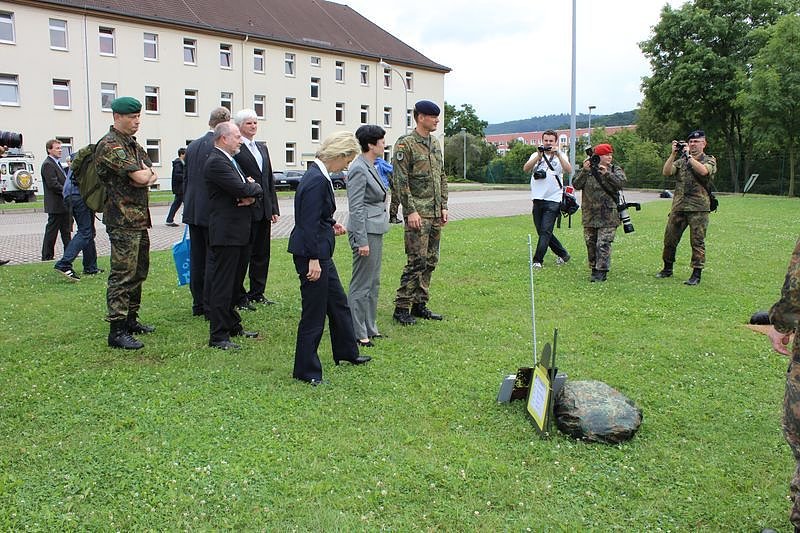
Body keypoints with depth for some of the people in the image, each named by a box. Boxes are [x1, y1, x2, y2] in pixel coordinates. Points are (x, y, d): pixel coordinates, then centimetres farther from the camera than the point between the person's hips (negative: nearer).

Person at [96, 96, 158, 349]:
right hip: (123, 219, -9)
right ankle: (117, 330, -6)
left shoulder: (134, 144, 17)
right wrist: (146, 172, 2)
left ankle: (131, 319, 26)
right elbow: (140, 176, -20)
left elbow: (152, 176, 13)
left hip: (140, 218, 9)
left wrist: (145, 177, -10)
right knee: (122, 275, -9)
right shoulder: (109, 145, -13)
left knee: (139, 271, 15)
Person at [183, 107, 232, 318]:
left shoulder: (192, 146, 8)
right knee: (213, 260, 0)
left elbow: (185, 180, 14)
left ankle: (198, 304, 22)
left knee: (197, 259, 13)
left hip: (193, 212, 7)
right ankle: (211, 306, 4)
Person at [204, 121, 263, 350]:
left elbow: (253, 189, 16)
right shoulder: (216, 162, -14)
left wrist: (251, 196, -7)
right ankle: (218, 336, 0)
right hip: (226, 233, -10)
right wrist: (252, 187, -1)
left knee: (235, 282, 18)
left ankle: (232, 325, 30)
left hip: (240, 232, 10)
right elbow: (241, 189, -23)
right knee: (222, 284, -5)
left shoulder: (230, 160, 18)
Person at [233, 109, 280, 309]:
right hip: (246, 209, -7)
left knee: (261, 253, 13)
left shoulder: (262, 148, 16)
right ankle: (239, 297, 9)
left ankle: (257, 293, 24)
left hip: (264, 209, 8)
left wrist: (274, 208, 13)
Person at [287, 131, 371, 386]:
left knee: (338, 302, 21)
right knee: (314, 312, 0)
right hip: (311, 254, -10)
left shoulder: (319, 176, 10)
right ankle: (306, 371, 12)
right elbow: (308, 224, -23)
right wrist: (313, 260, -23)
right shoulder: (316, 181, -21)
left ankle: (347, 352, 37)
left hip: (320, 252, 10)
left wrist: (330, 225, 13)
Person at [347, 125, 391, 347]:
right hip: (366, 231, -10)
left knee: (373, 283, 16)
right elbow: (356, 208, -20)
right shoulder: (359, 169, -17)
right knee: (361, 284, -2)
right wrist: (362, 241, -22)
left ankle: (370, 328, 27)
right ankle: (357, 334, 7)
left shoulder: (371, 167, 13)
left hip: (376, 231, 10)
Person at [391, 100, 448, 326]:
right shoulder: (405, 144, -8)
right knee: (417, 261, -9)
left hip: (435, 213, 8)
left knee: (430, 261, 10)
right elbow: (401, 181, -13)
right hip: (418, 213, -8)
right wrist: (411, 211, -17)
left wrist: (444, 206, 12)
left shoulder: (435, 144, 16)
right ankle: (401, 308, 0)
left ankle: (420, 305, 19)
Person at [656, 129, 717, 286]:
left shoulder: (709, 160, 5)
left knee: (697, 242, -3)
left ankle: (696, 274, 2)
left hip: (698, 208, -4)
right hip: (678, 206, 4)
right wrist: (673, 154, -7)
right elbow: (666, 172, -1)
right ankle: (667, 269, 24)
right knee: (669, 239, 9)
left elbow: (703, 171, -18)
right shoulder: (680, 160, 15)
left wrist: (688, 156, -13)